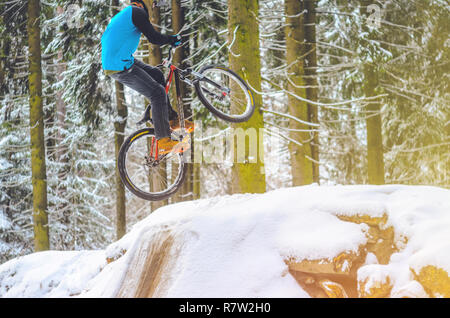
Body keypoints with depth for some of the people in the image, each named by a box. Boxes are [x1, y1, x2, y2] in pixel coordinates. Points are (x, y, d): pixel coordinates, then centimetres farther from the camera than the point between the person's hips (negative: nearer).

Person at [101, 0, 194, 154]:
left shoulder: (123, 14, 22)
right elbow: (153, 37, -16)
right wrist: (173, 39, 2)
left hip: (109, 62, 10)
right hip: (121, 66, -10)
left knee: (156, 74, 20)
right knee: (157, 93, -9)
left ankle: (171, 118, 23)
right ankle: (163, 141, -9)